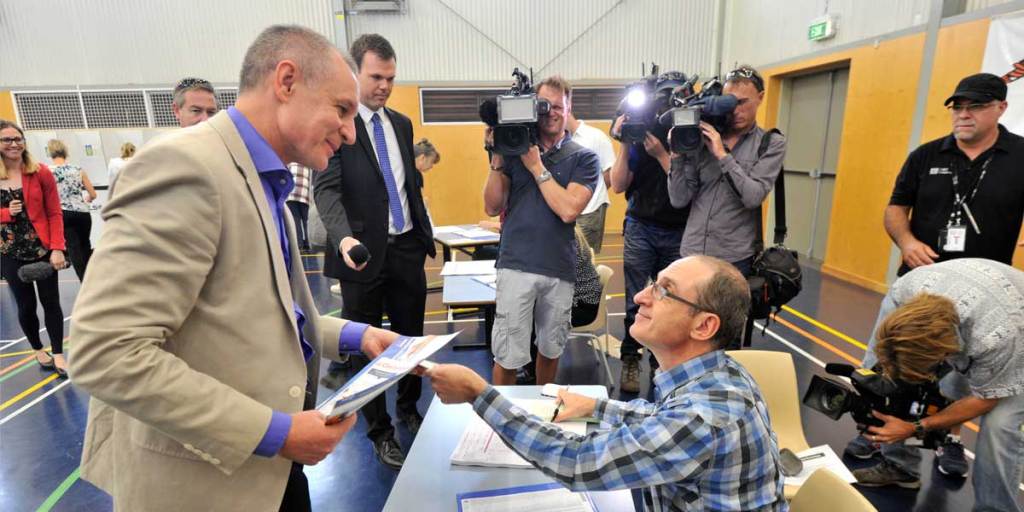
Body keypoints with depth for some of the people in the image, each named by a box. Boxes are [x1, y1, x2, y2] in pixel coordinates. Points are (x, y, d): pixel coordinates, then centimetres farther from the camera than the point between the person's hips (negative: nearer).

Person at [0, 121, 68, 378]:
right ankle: (39, 351, 30)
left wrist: (57, 248, -14)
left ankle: (58, 354, 12)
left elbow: (55, 214, -7)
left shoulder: (41, 173, -6)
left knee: (50, 302, 3)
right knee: (26, 306, 11)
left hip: (43, 250, -2)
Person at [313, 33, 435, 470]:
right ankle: (380, 432, 27)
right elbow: (326, 189, -17)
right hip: (365, 251, -5)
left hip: (407, 247, 6)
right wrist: (344, 237, -34)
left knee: (411, 337, 16)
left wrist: (426, 234, 16)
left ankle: (409, 410, 39)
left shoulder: (402, 123, 12)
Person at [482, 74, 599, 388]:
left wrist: (536, 166, -10)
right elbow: (492, 207, 1)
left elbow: (568, 210, -13)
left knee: (550, 349, 16)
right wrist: (497, 160, -9)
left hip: (560, 269, 1)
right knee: (508, 355, 1)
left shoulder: (584, 158, 3)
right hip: (516, 265, 0)